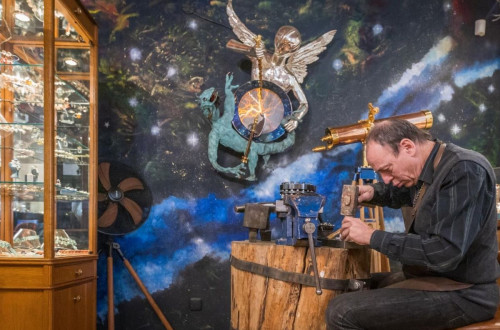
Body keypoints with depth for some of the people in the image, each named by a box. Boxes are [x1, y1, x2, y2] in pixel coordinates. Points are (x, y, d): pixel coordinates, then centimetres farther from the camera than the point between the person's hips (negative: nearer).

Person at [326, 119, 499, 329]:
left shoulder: (465, 171, -22)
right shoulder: (428, 168, 5)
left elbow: (445, 254, -30)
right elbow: (398, 192, 27)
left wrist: (373, 237, -22)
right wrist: (372, 192, 5)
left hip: (460, 293, -9)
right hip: (432, 276, 9)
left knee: (341, 312, -20)